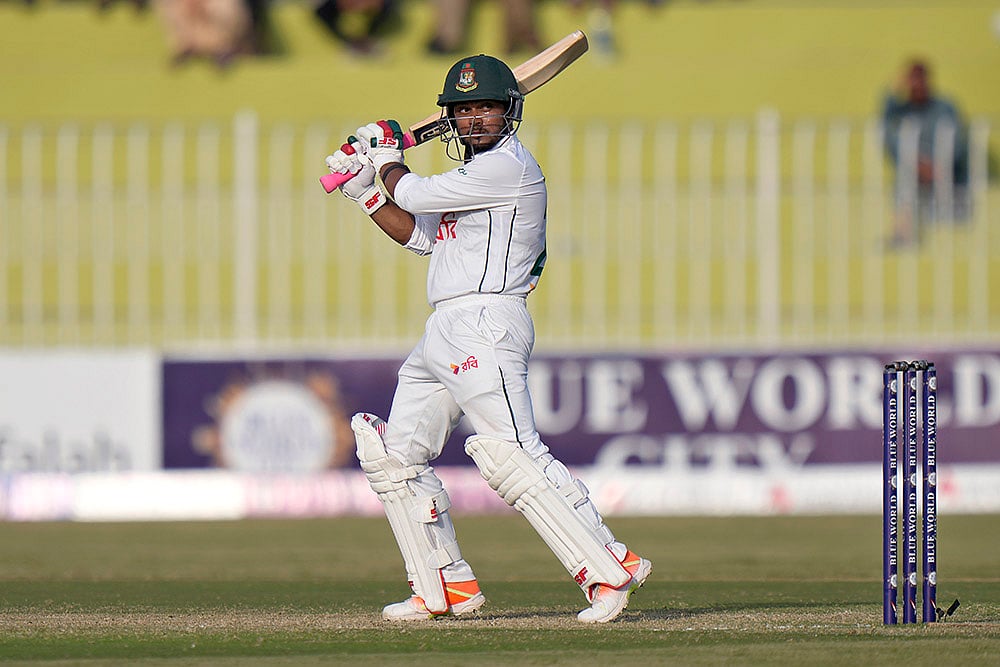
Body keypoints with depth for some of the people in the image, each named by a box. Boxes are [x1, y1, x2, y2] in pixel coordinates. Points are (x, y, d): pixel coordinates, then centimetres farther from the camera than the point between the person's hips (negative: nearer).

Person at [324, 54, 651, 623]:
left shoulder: (508, 165, -10)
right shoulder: (477, 171, 22)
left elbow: (415, 195, -8)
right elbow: (418, 234, 30)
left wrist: (389, 160, 13)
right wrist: (364, 190, 23)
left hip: (486, 325, -11)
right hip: (443, 335, 11)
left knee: (511, 455, -23)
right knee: (394, 455, 14)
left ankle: (610, 566, -26)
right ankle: (448, 586, 19)